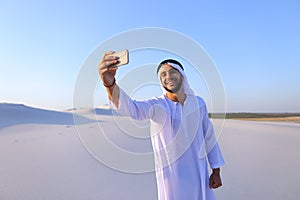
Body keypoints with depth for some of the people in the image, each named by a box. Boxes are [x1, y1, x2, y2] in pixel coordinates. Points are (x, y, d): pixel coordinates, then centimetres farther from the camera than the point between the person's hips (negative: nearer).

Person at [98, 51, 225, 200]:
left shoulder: (199, 103, -2)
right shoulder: (157, 105, -14)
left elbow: (209, 137, 5)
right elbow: (131, 108, -35)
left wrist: (216, 171, 7)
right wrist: (110, 83, -54)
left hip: (200, 175, 4)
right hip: (171, 177, -3)